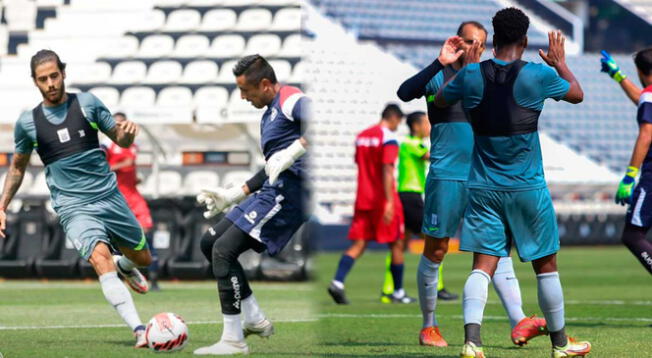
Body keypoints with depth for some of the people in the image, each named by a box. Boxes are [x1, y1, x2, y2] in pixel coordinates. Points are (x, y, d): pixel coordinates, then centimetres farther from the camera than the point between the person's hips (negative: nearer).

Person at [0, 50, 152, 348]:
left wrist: (127, 132, -14)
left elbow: (120, 139, 10)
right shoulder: (28, 122, 1)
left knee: (142, 258, 14)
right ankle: (138, 330, -34)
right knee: (100, 256, -28)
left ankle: (124, 266, 53)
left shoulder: (87, 103, 1)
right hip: (74, 208, -3)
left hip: (110, 197, 3)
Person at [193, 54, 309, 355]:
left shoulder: (291, 101, -9)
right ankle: (255, 320, 14)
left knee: (223, 250, -15)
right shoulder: (268, 115, 23)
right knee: (210, 243, 14)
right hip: (271, 192, 11)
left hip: (288, 191, -11)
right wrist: (233, 195, 27)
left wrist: (294, 150, -30)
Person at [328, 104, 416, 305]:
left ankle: (337, 282, -19)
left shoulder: (362, 136, 13)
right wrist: (389, 202, -23)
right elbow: (387, 171, -19)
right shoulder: (388, 138, -10)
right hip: (382, 200, -6)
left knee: (359, 244, 1)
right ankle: (398, 292, 14)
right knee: (396, 245, 8)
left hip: (363, 198, 6)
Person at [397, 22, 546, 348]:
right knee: (435, 250, 3)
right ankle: (428, 327, 17)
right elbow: (404, 92, -21)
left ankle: (518, 324, -14)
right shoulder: (440, 75, -3)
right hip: (446, 175, -4)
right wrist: (440, 62, -28)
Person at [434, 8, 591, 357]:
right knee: (546, 267, 12)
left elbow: (439, 99, 17)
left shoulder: (471, 76, -4)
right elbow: (577, 94, 10)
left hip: (482, 188, 2)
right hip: (527, 189, -2)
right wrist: (560, 62, 26)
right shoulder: (538, 76, -10)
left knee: (482, 266, -2)